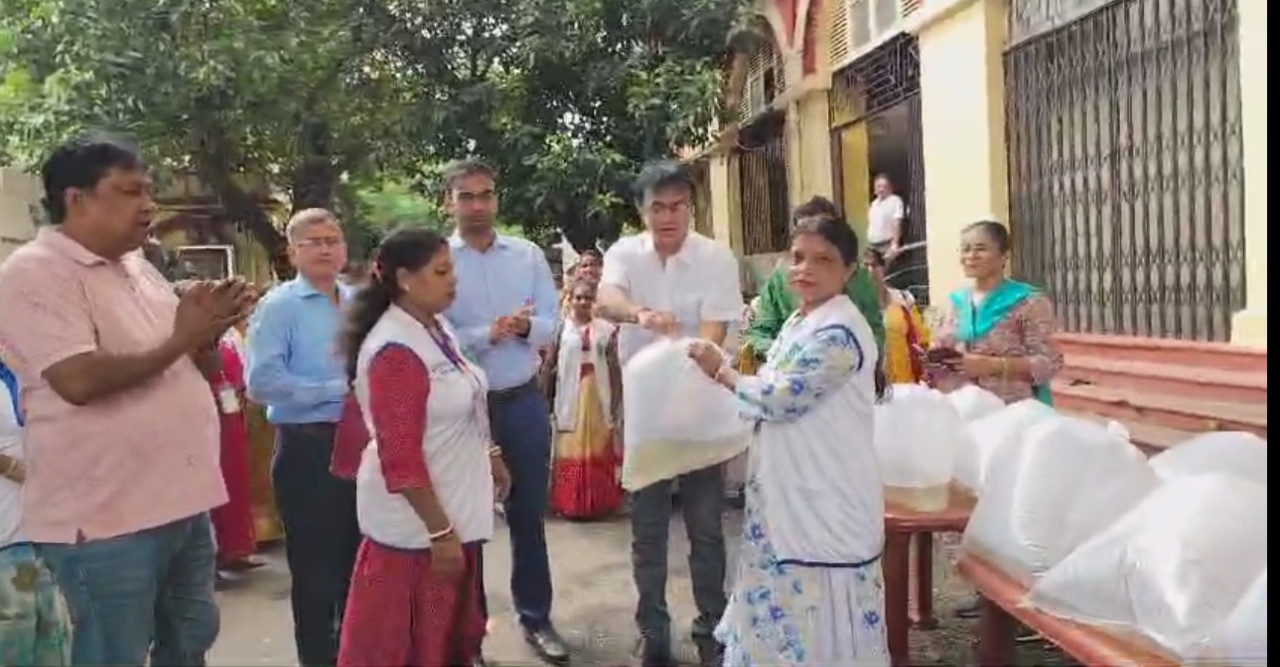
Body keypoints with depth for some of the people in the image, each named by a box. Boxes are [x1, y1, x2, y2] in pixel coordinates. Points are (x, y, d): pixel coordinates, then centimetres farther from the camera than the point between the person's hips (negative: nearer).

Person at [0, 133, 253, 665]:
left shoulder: (139, 268, 12)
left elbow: (198, 371, 17)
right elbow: (80, 380, -25)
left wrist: (209, 333, -5)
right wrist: (178, 340, -16)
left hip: (182, 502, 8)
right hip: (105, 519, -8)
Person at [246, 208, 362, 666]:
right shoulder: (278, 307, -10)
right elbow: (262, 383, -20)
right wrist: (338, 390, -18)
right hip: (308, 448, -6)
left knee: (360, 560, 20)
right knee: (316, 567, 7)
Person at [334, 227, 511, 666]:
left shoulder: (436, 328, 5)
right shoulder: (395, 352, -24)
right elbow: (401, 460, -25)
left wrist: (491, 456, 22)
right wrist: (439, 532, -24)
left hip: (454, 508, 9)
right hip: (417, 523, -9)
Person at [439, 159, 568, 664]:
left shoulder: (529, 255, 3)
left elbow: (552, 323, 0)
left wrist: (525, 326, -21)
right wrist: (488, 334, -24)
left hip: (524, 401, 3)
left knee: (529, 514, 14)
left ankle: (535, 617, 29)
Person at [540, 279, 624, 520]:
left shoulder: (606, 329, -1)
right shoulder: (561, 328, -2)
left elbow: (615, 368, 1)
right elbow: (548, 366, 1)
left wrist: (616, 404, -2)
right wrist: (545, 402, -1)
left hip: (598, 401, 1)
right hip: (569, 402, -1)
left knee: (599, 453, 8)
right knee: (570, 453, 5)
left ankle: (599, 503, 19)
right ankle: (569, 504, 14)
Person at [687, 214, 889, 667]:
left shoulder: (839, 332, -19)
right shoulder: (799, 323, 11)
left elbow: (781, 399, -21)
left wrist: (721, 371, -8)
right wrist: (732, 373, 1)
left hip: (826, 499, -9)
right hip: (793, 491, 9)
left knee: (820, 624, 1)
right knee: (789, 607, 19)